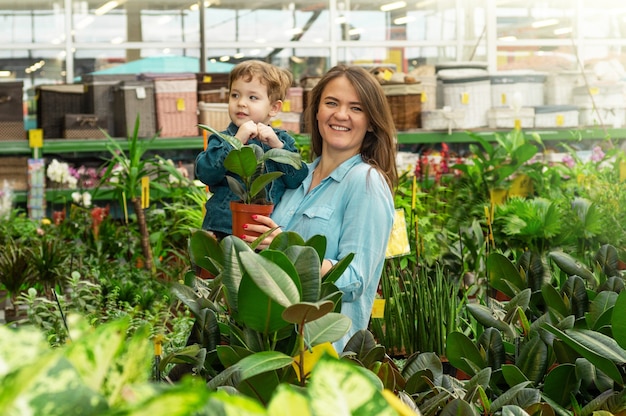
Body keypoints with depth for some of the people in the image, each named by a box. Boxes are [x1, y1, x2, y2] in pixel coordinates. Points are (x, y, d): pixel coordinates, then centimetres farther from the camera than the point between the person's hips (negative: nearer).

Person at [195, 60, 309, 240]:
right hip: (224, 230, -1)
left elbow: (299, 181, -2)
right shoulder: (221, 139, 6)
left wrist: (278, 146, -12)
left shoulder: (283, 140, 10)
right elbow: (204, 173, -12)